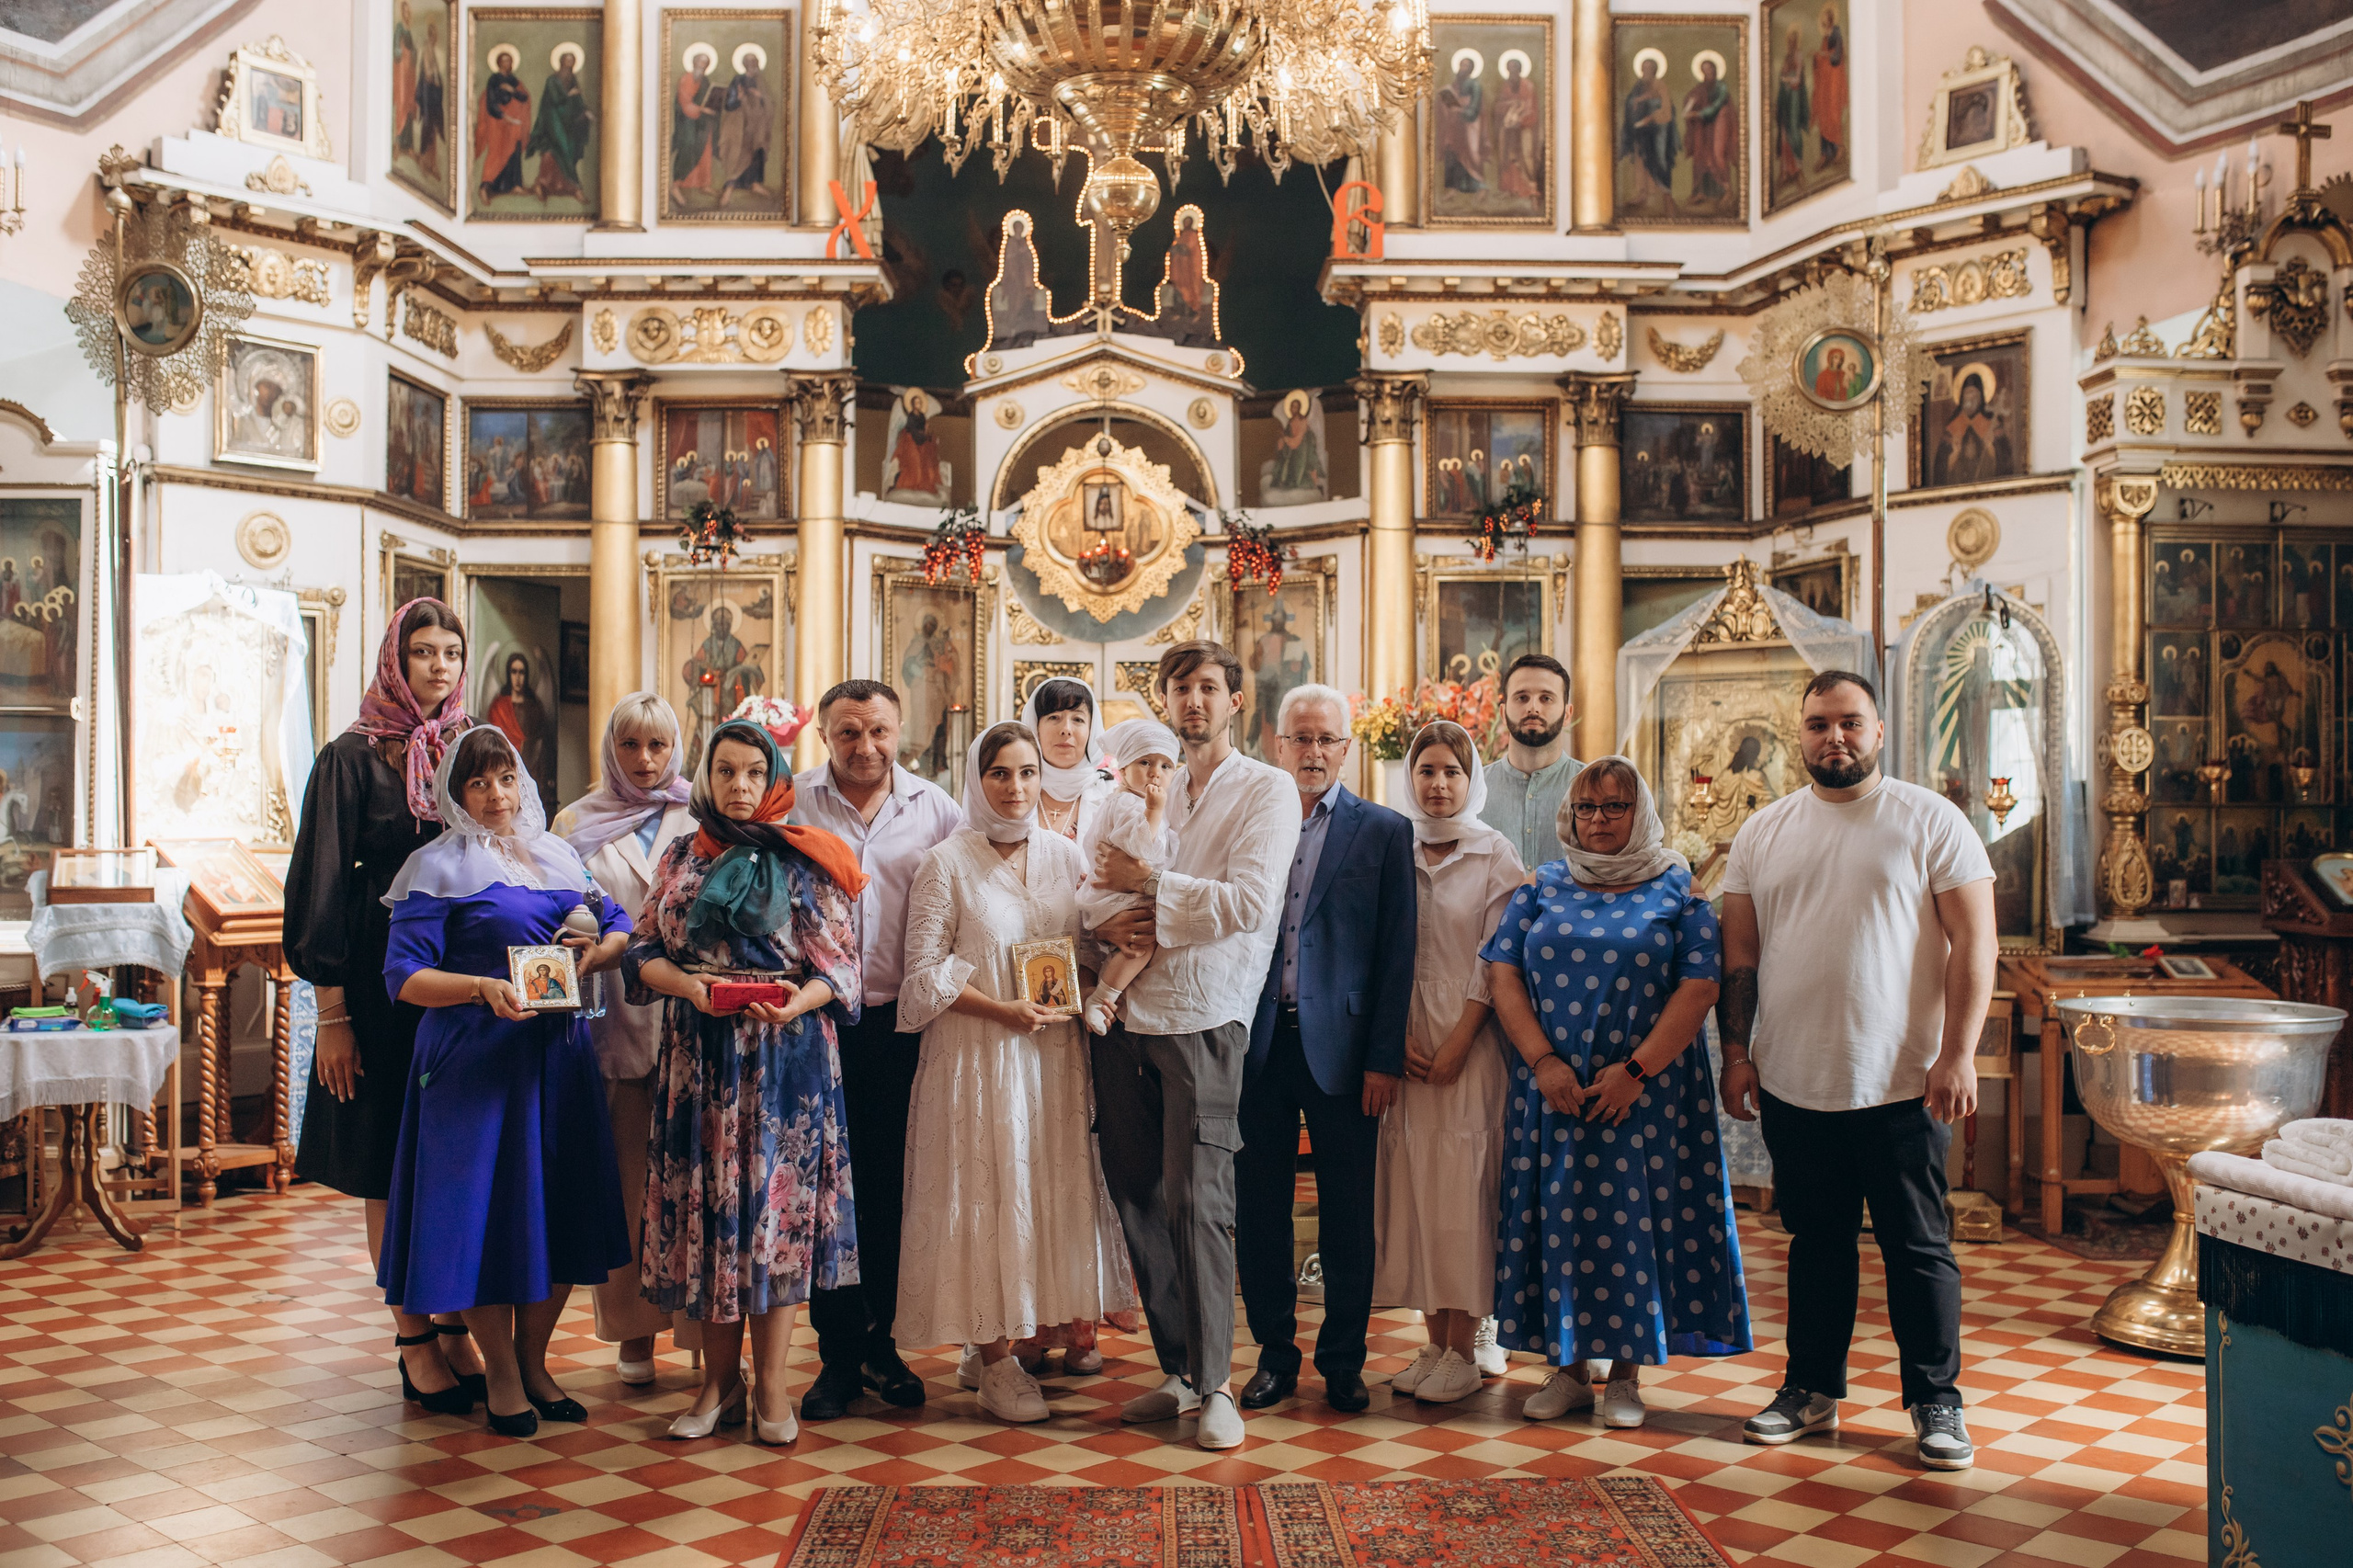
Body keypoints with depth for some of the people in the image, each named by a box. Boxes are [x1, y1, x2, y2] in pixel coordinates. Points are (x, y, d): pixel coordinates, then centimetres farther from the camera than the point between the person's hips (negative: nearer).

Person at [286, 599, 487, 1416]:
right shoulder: (354, 757, -4)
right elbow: (324, 885, -6)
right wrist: (332, 1012, -11)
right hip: (388, 985, -4)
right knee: (394, 1169, 3)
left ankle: (460, 1326, 16)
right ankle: (415, 1342, 11)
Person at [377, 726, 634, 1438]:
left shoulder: (557, 856, 14)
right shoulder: (438, 867, -3)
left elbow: (620, 926, 16)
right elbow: (404, 976, -10)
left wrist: (599, 951, -7)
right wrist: (482, 987, -26)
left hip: (560, 1053, 5)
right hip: (476, 1059, -5)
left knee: (563, 1209, 8)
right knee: (487, 1209, 0)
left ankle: (533, 1362, 24)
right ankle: (502, 1376, 16)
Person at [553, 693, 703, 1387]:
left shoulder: (700, 824, 10)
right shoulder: (579, 824, 11)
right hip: (614, 1018, 1)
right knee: (624, 1178, 5)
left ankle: (705, 1324, 5)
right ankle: (633, 1330, 15)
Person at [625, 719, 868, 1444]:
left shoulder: (804, 862, 1)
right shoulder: (680, 858, 11)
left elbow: (840, 967, -1)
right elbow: (643, 953, 9)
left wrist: (798, 1002, -21)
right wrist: (691, 986, -11)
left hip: (785, 1054, -3)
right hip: (699, 1054, 3)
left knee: (775, 1200, -1)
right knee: (705, 1201, 4)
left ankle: (770, 1385, 9)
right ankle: (720, 1382, 15)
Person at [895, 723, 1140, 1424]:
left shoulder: (1066, 856, 8)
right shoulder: (947, 862, -4)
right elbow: (925, 972, -6)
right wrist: (1005, 1011, -14)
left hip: (1054, 1053, 4)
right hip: (976, 1056, -4)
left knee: (1055, 1191, 6)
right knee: (987, 1194, -1)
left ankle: (1036, 1335, 20)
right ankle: (994, 1354, 9)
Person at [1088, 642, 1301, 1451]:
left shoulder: (1266, 790, 0)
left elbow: (1249, 901, -13)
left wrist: (1149, 885, -8)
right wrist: (1107, 925, -4)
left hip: (1202, 1020, -5)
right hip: (1126, 1018, 5)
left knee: (1197, 1201, -9)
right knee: (1138, 1200, 8)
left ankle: (1215, 1385, 0)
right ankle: (1177, 1372, 20)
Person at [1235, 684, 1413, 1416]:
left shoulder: (1384, 832, 3)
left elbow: (1396, 954, -1)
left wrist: (1384, 1058, -6)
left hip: (1340, 1046, -2)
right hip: (1257, 1045, 2)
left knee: (1347, 1216, 7)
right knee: (1259, 1212, 9)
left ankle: (1343, 1362, 20)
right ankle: (1275, 1355, 23)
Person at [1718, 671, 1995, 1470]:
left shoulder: (1930, 821, -3)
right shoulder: (1764, 832, 8)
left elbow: (1974, 942, -6)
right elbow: (1740, 952, 10)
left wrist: (1958, 1054, -13)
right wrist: (1737, 1051, 3)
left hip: (1903, 1084, -3)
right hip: (1793, 1084, 3)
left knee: (1919, 1248, 5)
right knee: (1816, 1243, 14)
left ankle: (1936, 1401, 18)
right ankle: (1812, 1389, 26)